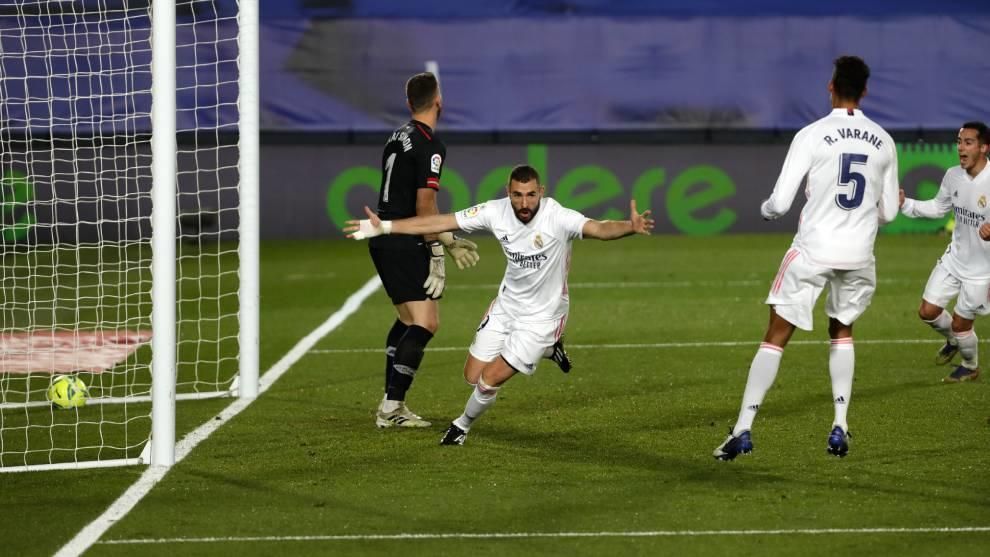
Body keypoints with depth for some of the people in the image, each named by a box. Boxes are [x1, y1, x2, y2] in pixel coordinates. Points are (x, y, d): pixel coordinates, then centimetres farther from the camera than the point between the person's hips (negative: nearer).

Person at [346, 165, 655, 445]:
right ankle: (543, 350, 35)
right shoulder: (496, 212, -15)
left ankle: (463, 425, 27)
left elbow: (599, 229, -45)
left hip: (541, 316, -5)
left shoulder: (557, 218, -29)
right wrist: (384, 227, -10)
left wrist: (630, 226, -67)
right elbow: (439, 222, -9)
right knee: (473, 376, 13)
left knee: (489, 379, -7)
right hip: (506, 305, 5)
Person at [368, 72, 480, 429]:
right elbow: (424, 205, -18)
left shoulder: (399, 137, 15)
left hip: (383, 241, 10)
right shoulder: (429, 145, -13)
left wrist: (449, 241, 28)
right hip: (405, 247, -10)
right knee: (425, 322, -11)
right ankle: (392, 407, -17)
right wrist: (437, 257, -14)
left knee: (408, 320, 20)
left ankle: (390, 405, 19)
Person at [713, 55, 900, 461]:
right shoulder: (883, 142, 3)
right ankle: (840, 428, 14)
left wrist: (766, 209, 13)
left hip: (812, 251, -3)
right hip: (859, 255, 3)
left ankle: (743, 430, -3)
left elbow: (780, 203, -10)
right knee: (842, 332, 24)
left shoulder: (812, 136, -9)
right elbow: (888, 212, 9)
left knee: (775, 337, 3)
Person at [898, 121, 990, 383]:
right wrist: (905, 204, -1)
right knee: (928, 311, 7)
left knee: (960, 324, 5)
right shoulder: (953, 176, -6)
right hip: (954, 260, 6)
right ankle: (953, 341, 41)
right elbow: (938, 207, 12)